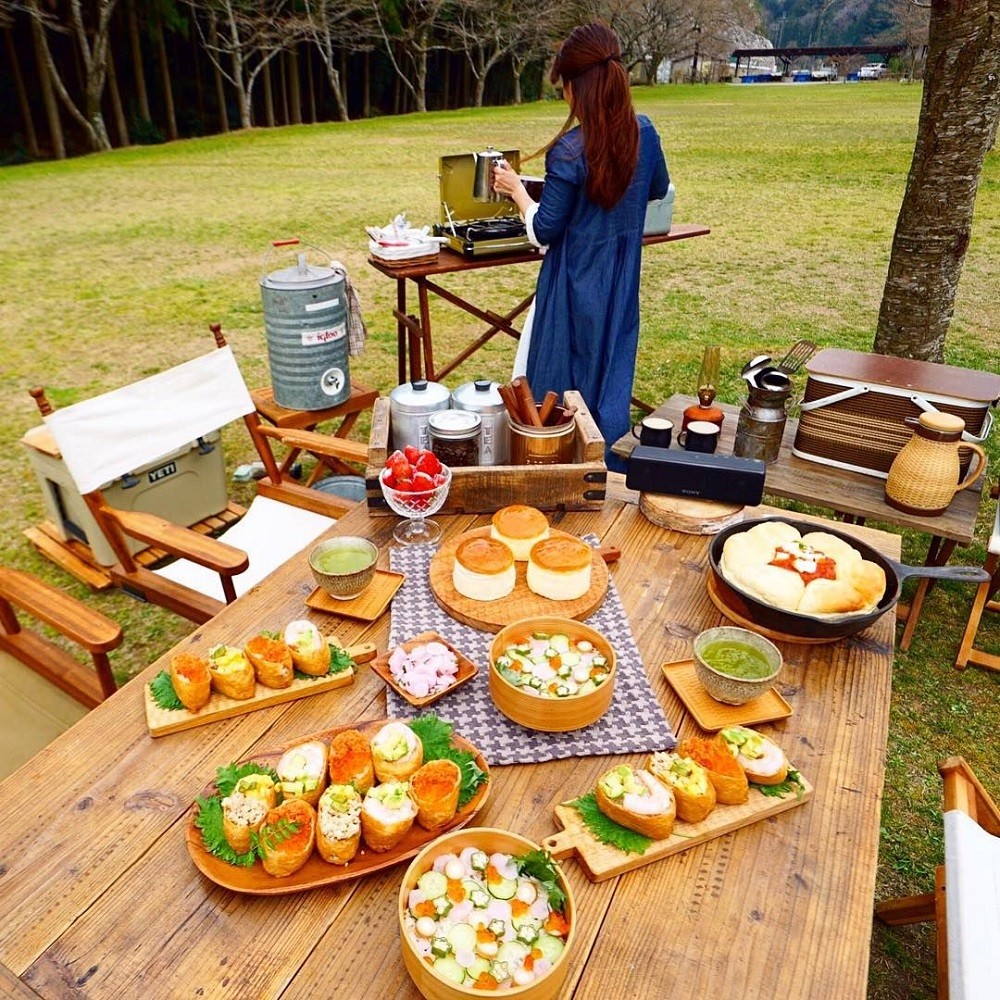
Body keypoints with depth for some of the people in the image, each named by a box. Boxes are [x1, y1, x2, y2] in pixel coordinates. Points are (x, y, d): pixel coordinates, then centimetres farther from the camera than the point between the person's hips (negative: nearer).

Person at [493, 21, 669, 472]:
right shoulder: (644, 132, -1)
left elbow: (543, 231, -15)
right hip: (622, 281, 7)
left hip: (576, 283, -6)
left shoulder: (570, 150, -20)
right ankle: (609, 466, 30)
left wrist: (516, 190, 1)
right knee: (611, 372, 19)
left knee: (556, 382, 9)